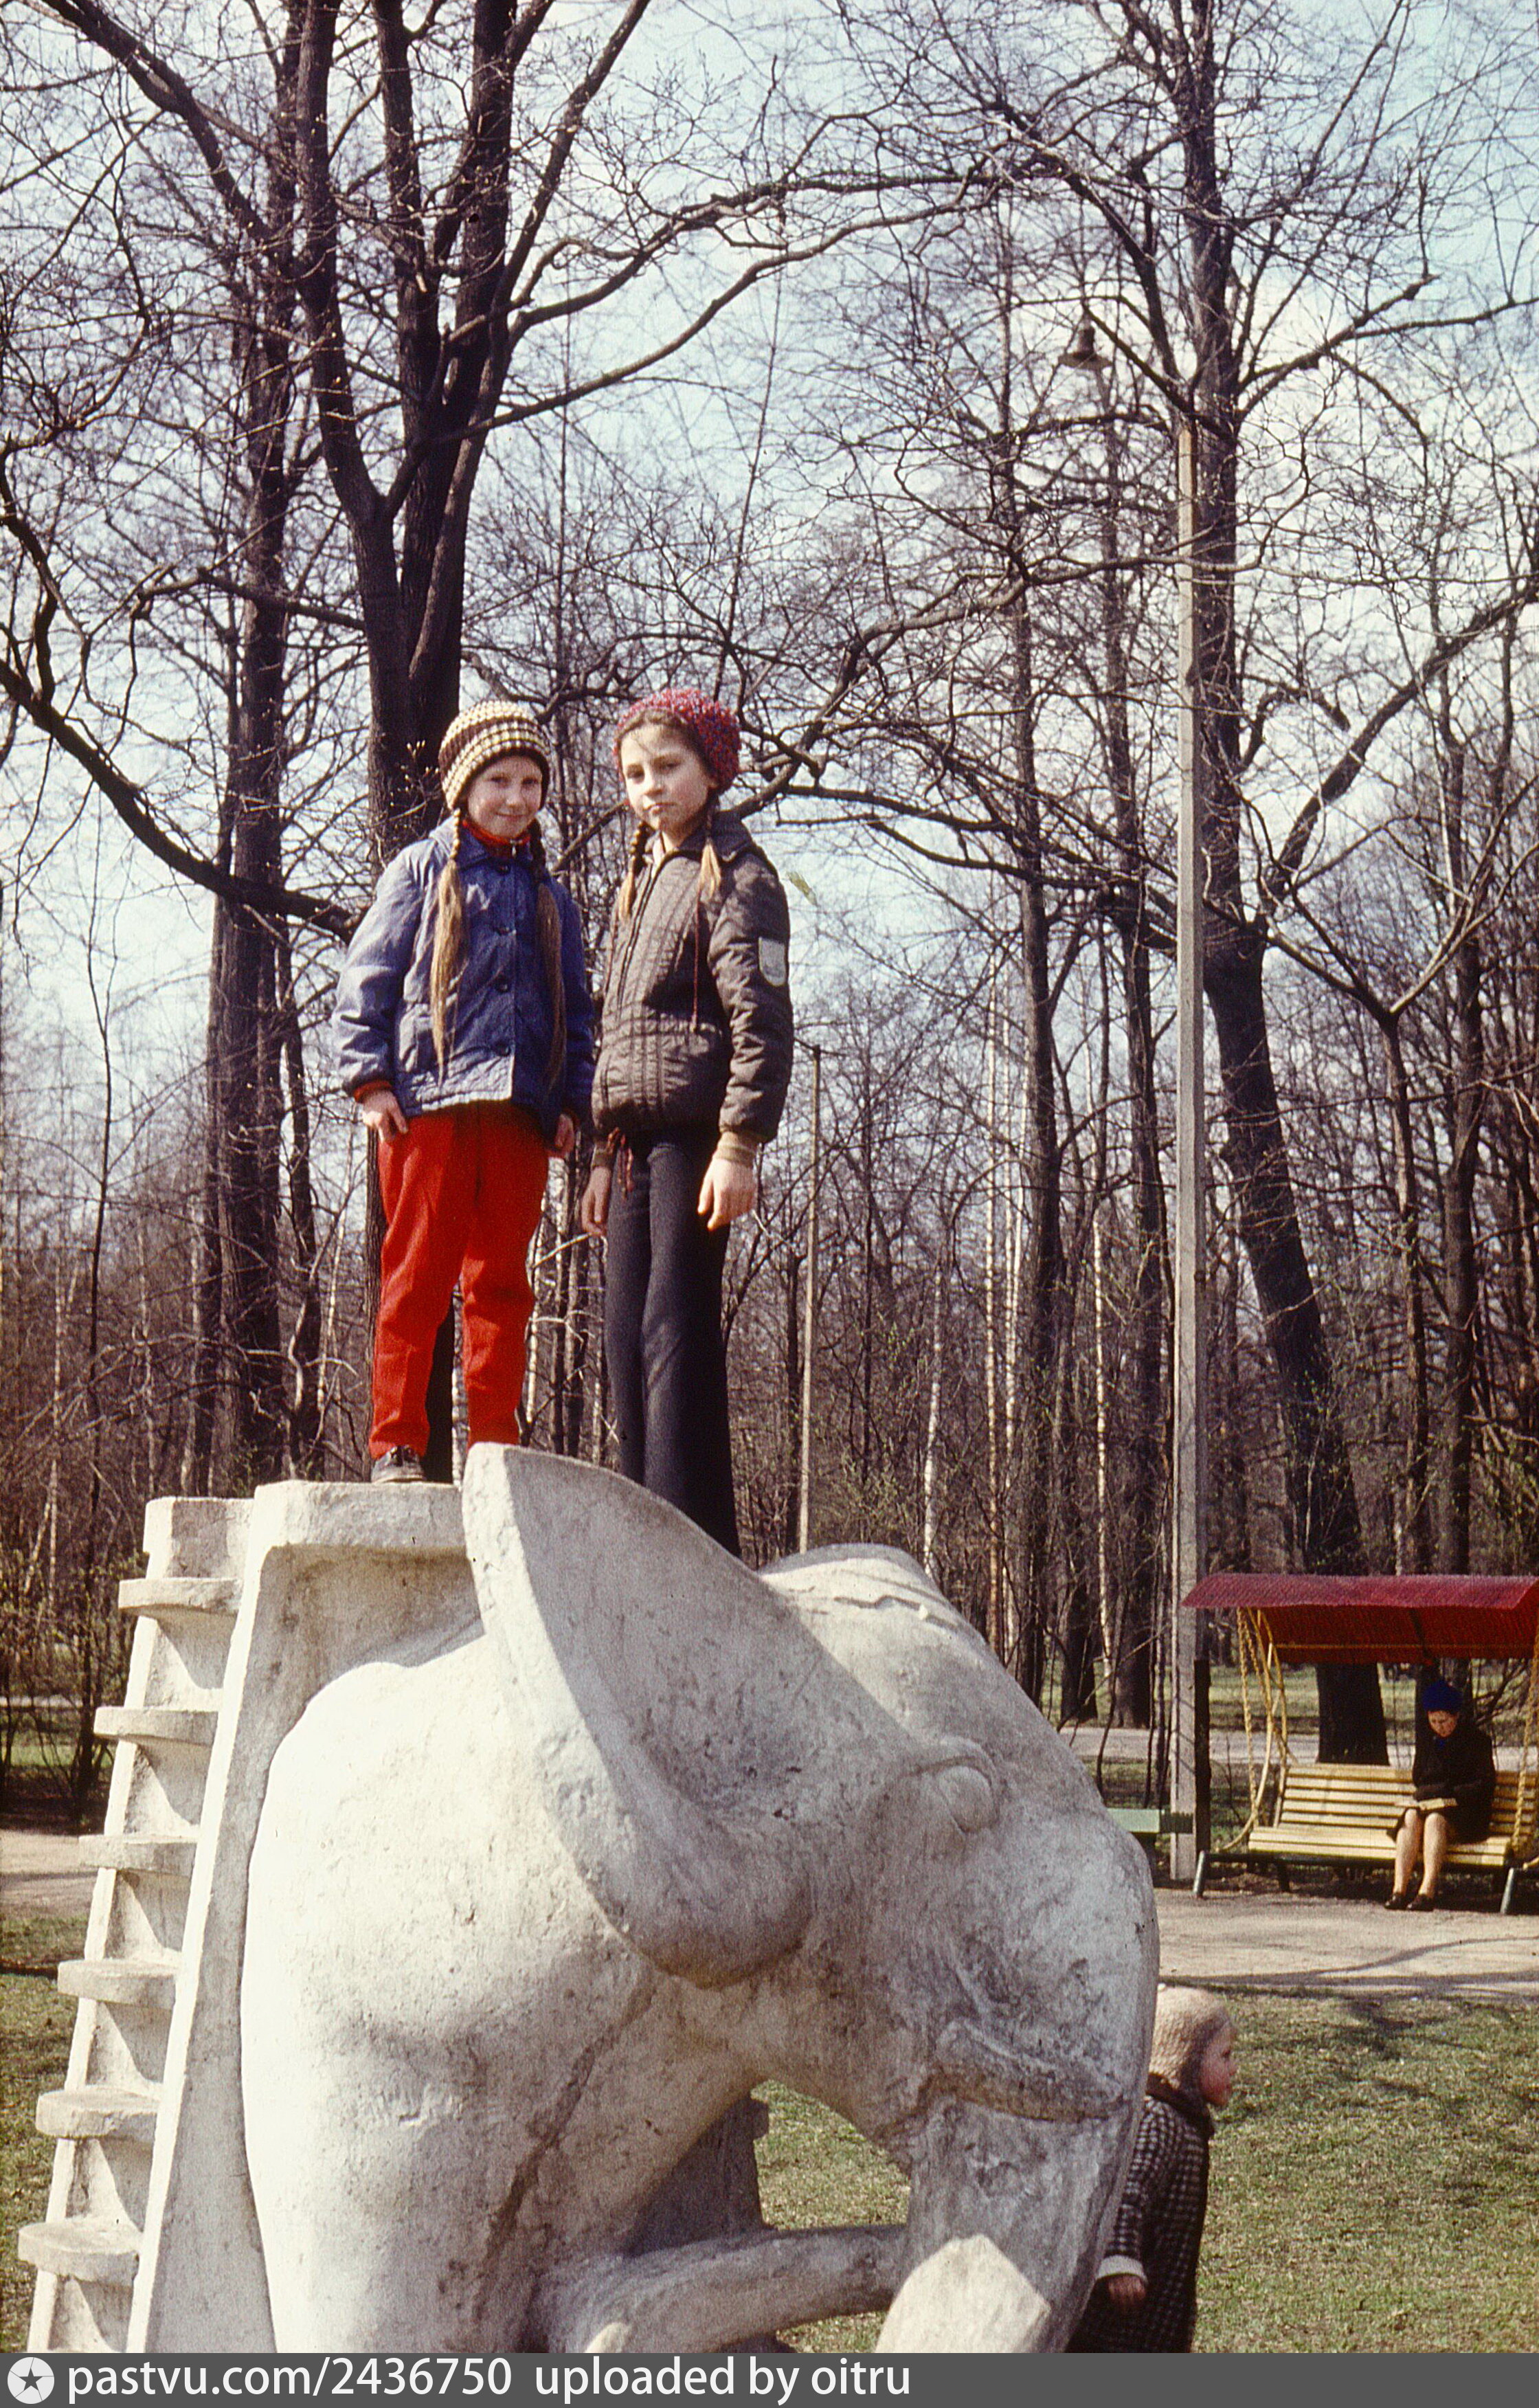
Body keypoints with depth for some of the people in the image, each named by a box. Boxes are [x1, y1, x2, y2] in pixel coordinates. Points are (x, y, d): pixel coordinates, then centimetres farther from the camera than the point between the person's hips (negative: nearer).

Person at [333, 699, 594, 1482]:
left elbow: (576, 1010, 24)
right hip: (428, 1102, -4)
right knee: (417, 1277, -3)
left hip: (519, 1111, 4)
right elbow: (365, 980, 3)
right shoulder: (423, 870, 8)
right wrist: (370, 1079, -6)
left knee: (501, 1283, 5)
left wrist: (571, 1101, 12)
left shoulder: (548, 896, 20)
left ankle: (495, 1445, 9)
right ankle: (396, 1443, 0)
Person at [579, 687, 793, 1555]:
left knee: (677, 1331, -12)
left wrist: (741, 1143, -19)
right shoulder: (642, 879, 23)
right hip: (634, 1134, 8)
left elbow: (762, 1018, -11)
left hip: (694, 1130, -8)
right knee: (629, 1342, 5)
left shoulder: (736, 872, -2)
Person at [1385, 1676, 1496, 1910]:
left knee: (1435, 1819, -35)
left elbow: (1486, 1784, -3)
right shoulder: (1426, 1736, 14)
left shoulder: (1476, 1739, 0)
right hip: (1430, 1803, 4)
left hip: (1466, 1811, -4)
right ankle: (1399, 1888, -40)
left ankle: (1428, 1891, -46)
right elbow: (1418, 1778, 22)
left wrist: (1451, 1793, -13)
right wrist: (1426, 1792, 0)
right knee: (1411, 1817, -29)